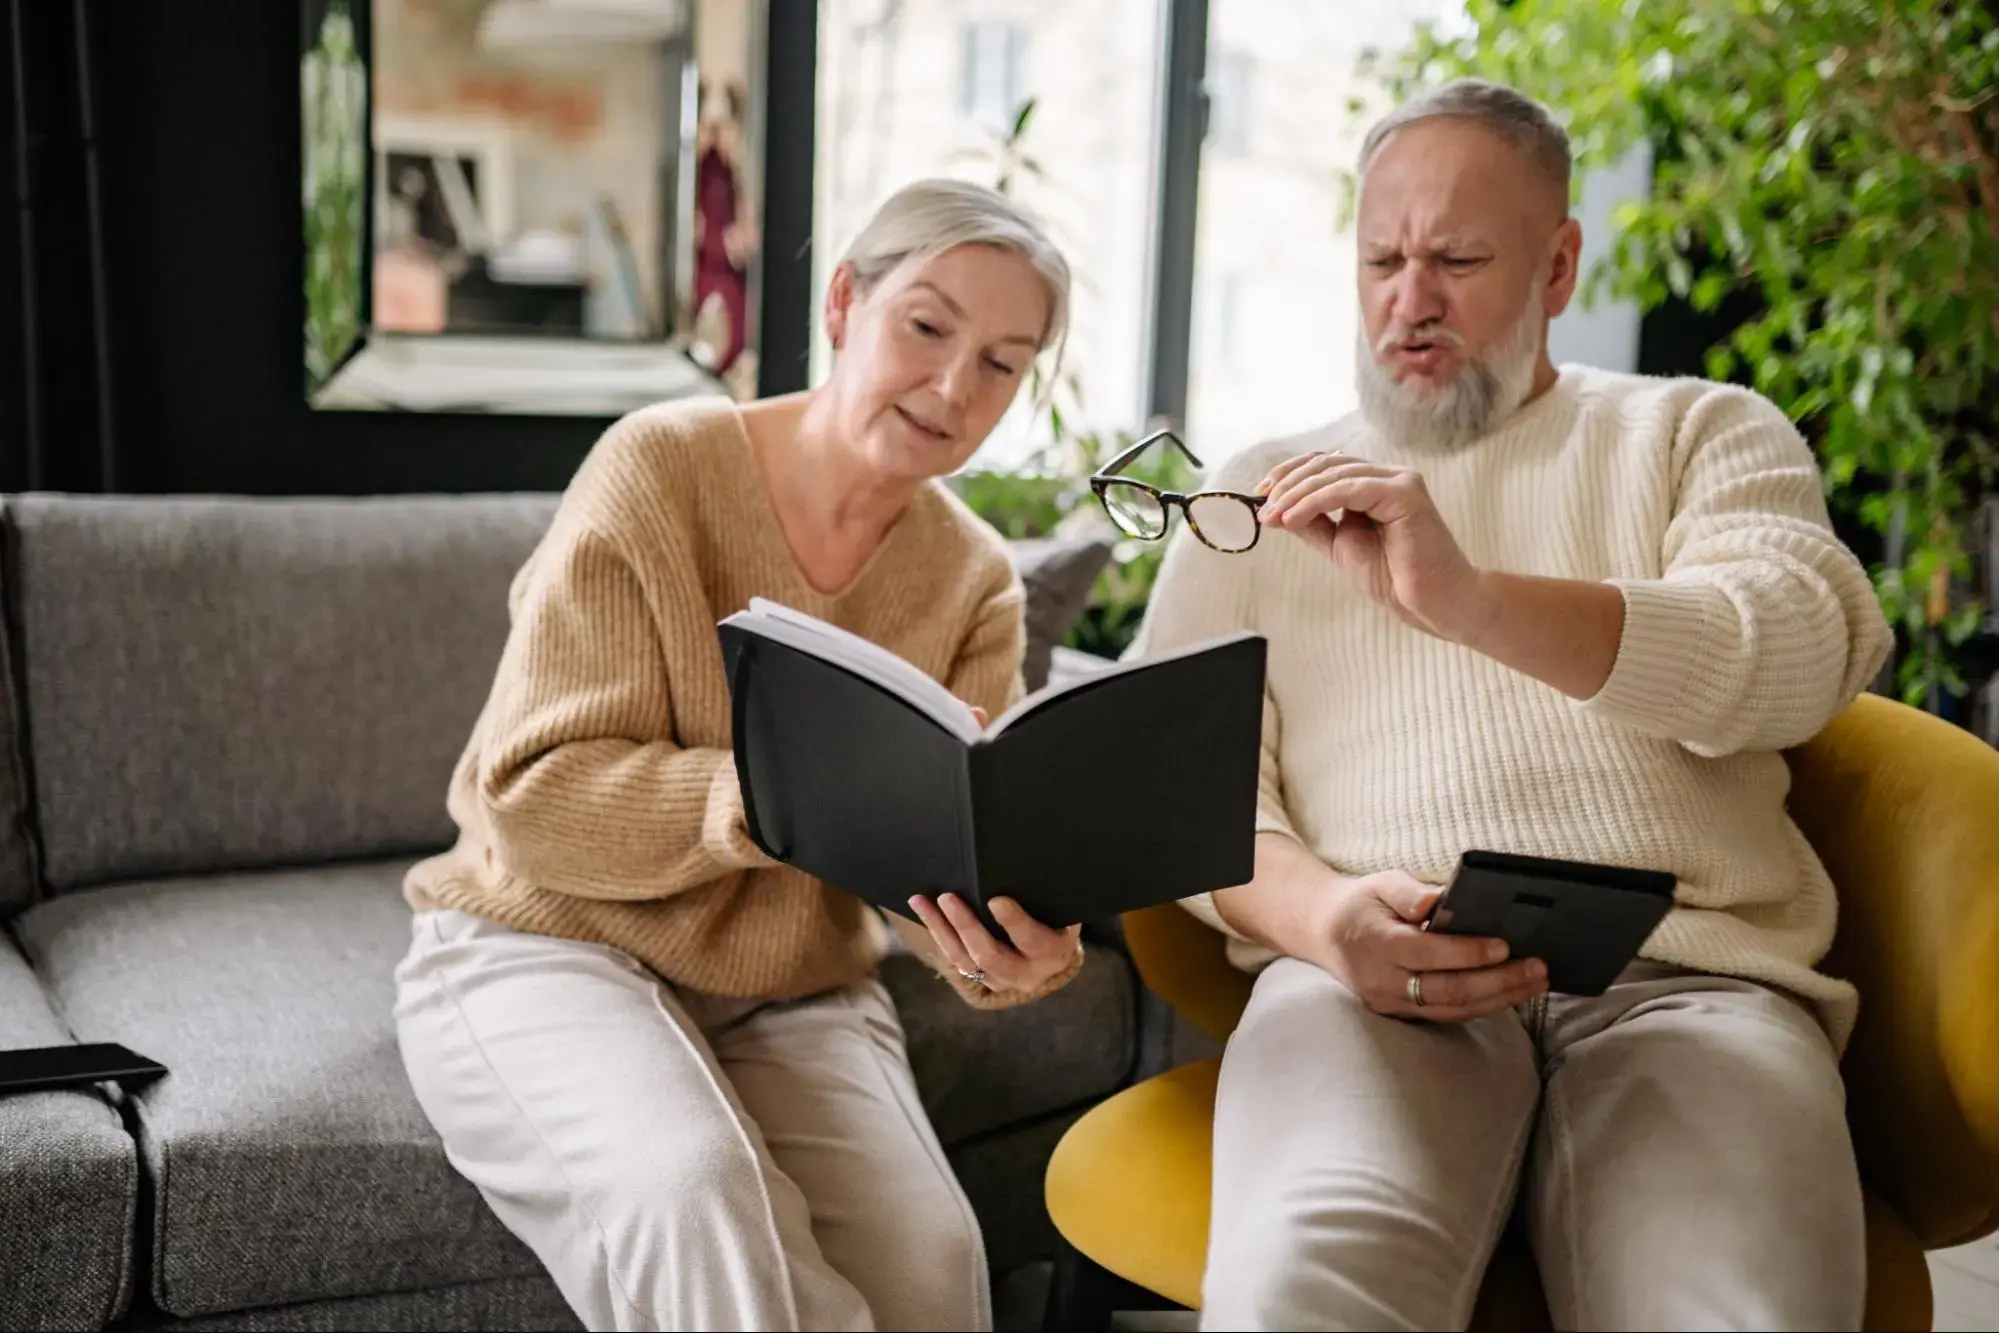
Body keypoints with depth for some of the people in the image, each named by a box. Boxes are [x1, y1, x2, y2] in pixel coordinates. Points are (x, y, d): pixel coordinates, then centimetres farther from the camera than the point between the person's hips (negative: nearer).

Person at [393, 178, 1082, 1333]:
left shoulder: (976, 581, 1)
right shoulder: (658, 470, -12)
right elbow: (537, 799, -17)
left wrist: (1003, 948, -34)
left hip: (796, 994, 4)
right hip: (548, 946, -3)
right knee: (692, 1191, -34)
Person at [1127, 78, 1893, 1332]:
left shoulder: (1700, 430, 18)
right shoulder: (1261, 491, 20)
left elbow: (1810, 652, -4)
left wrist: (1467, 597, -19)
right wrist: (1320, 916, -14)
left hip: (1689, 973, 1)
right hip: (1376, 978, 0)